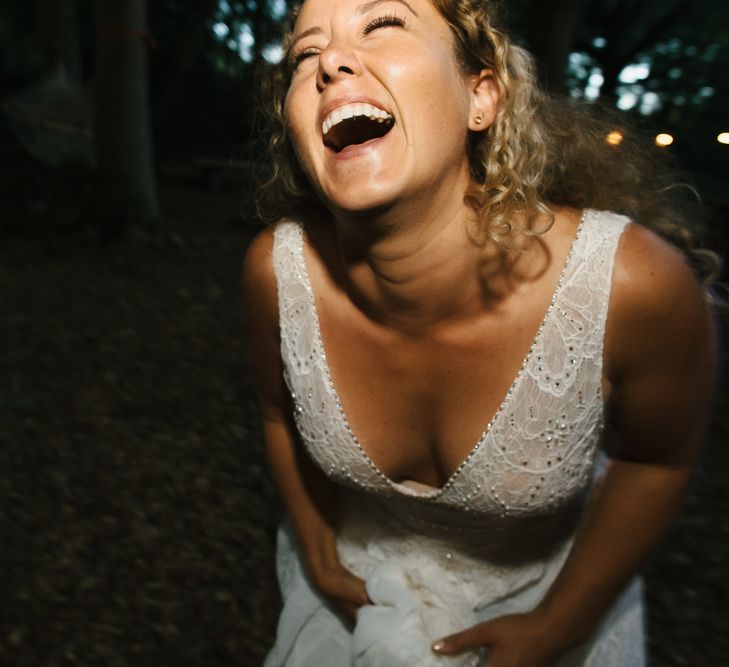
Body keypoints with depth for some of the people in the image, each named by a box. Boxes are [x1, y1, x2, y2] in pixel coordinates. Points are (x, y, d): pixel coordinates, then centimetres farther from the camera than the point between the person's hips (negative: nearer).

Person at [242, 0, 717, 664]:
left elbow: (658, 458, -13)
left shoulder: (634, 283, -32)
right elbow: (281, 413, -5)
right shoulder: (277, 269, -26)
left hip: (545, 593, -1)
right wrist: (318, 555, 2)